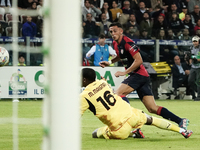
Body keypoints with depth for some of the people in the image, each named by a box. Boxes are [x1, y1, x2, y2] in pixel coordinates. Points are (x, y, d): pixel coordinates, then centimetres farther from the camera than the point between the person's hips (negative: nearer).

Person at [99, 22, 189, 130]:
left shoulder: (127, 43, -14)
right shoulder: (116, 44, 14)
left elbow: (139, 60, -21)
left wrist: (125, 72, -19)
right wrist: (110, 62, 19)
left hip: (139, 75, -9)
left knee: (118, 94, -17)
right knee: (153, 109, 3)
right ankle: (181, 121, 1)